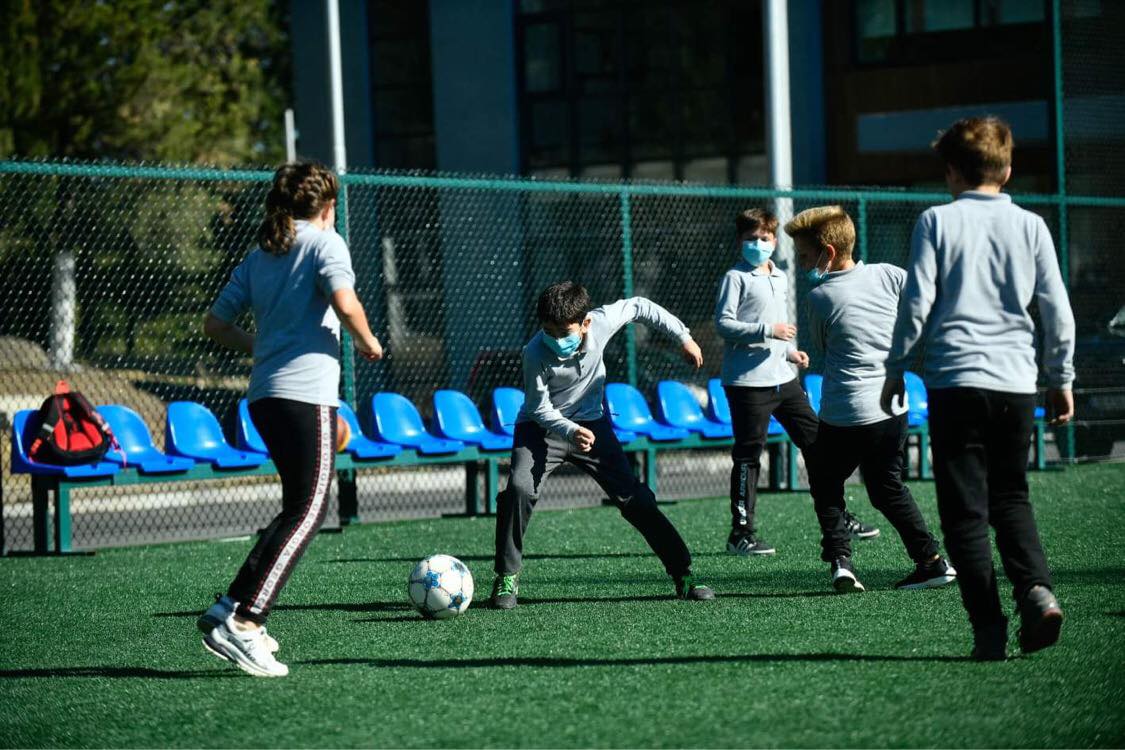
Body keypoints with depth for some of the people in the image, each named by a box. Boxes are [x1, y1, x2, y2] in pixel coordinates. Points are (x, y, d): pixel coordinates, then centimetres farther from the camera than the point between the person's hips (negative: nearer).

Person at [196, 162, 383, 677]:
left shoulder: (259, 257, 18)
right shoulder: (325, 242, -2)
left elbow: (215, 324, 18)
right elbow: (345, 304, -17)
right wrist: (367, 342, 0)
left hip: (265, 397, 8)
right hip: (307, 395, -8)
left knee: (300, 509, 18)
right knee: (307, 513, -8)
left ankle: (231, 607, 12)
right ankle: (241, 624, -18)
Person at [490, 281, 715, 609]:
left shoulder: (603, 322, -22)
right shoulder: (536, 352, -29)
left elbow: (639, 306, -1)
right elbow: (541, 410, -21)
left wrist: (683, 336, 5)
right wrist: (571, 432, -39)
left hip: (591, 423, 3)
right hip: (542, 426, -3)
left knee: (635, 498, -3)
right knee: (519, 489, -29)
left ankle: (683, 575, 5)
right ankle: (506, 578, -16)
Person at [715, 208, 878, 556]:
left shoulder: (780, 279, 18)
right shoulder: (736, 278, -5)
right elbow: (724, 324, -14)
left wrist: (791, 351, 13)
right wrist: (767, 330, -21)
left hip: (783, 378, 8)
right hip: (748, 381, -7)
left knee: (815, 442, 9)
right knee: (748, 456, -4)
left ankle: (837, 518, 19)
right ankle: (741, 533, 1)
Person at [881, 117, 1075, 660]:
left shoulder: (937, 221, 0)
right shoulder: (1030, 226, 7)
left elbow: (917, 302, -3)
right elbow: (1057, 310, 8)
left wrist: (895, 369, 7)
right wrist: (1061, 378, 18)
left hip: (955, 378, -3)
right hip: (1016, 381, 3)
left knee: (965, 510, 2)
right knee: (1011, 498, 17)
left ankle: (989, 626, -5)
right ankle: (1036, 590, -7)